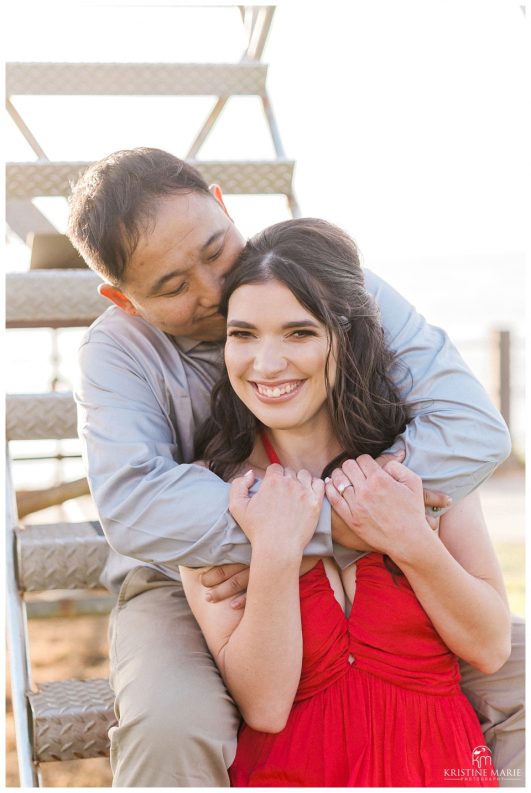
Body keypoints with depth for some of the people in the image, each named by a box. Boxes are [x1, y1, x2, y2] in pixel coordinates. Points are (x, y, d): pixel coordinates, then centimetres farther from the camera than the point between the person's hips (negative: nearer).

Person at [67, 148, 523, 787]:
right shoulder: (117, 352, -13)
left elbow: (475, 428, -21)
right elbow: (132, 506, -31)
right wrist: (331, 522, -35)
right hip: (188, 584, -2)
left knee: (514, 666, -13)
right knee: (170, 725, -31)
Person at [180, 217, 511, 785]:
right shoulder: (207, 497, -5)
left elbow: (491, 649, -1)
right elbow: (263, 707, -10)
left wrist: (411, 542, -14)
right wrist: (275, 552, -21)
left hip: (437, 764, 0)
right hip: (290, 770, 0)